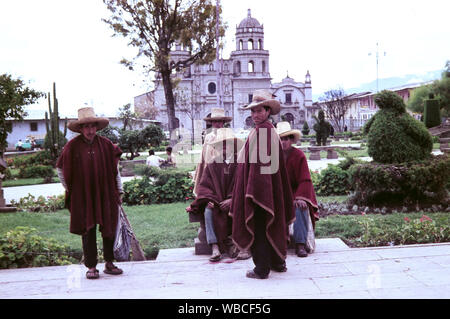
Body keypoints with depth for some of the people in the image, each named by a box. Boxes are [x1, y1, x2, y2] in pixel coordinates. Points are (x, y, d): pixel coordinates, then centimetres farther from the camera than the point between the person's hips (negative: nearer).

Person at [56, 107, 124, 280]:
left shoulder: (106, 144, 2)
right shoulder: (72, 146, -4)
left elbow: (115, 169, 9)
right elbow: (61, 169, 8)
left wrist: (119, 191, 8)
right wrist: (69, 189, 7)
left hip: (105, 195, 2)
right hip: (83, 197, -2)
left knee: (109, 228, 6)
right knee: (88, 231, 2)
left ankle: (109, 263, 20)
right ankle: (91, 267, 12)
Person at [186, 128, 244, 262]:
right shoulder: (212, 165, 8)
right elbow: (203, 185, 5)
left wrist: (232, 200, -20)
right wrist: (209, 200, -14)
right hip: (215, 200, 2)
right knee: (208, 211, -28)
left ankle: (231, 243, -20)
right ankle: (215, 248, -30)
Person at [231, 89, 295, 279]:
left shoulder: (261, 130, -16)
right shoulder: (269, 130, 15)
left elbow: (260, 162, -23)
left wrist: (253, 190, -23)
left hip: (260, 185, -10)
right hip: (270, 187, 10)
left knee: (259, 226, -3)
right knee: (272, 224, 18)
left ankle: (262, 269, 5)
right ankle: (278, 262, 29)